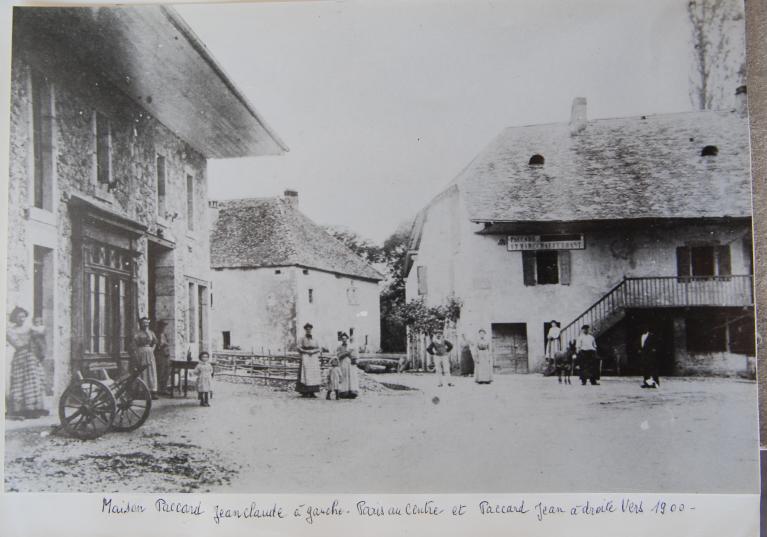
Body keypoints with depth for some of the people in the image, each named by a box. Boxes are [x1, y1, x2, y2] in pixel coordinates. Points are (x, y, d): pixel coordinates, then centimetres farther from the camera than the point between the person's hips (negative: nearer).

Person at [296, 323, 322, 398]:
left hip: (314, 358, 4)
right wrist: (306, 352, -12)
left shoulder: (314, 340, 18)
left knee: (314, 374, -4)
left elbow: (318, 349, 14)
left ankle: (312, 392, -2)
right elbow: (299, 348, -1)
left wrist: (313, 351, -5)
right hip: (305, 358, -4)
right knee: (305, 374, -12)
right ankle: (304, 392, -11)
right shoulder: (302, 339, 6)